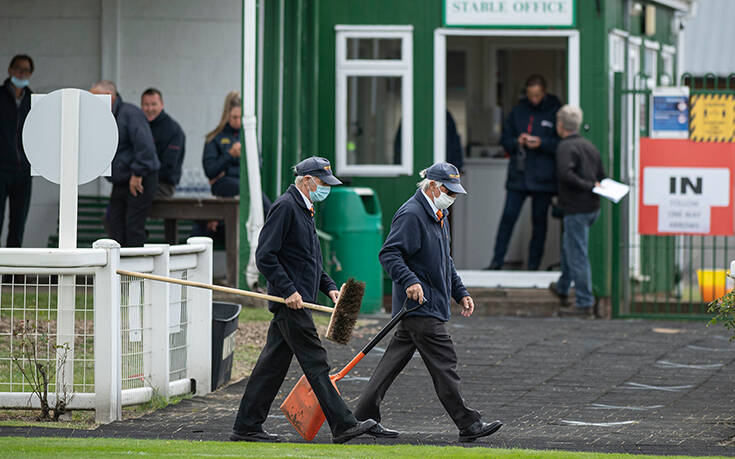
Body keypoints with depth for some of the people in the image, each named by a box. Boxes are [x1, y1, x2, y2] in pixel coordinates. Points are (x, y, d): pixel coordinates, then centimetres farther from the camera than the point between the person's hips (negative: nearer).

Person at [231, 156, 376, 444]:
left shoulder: (303, 210, 20)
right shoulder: (285, 207, -12)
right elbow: (265, 256, -18)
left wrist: (328, 286, 15)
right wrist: (288, 290, -21)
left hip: (296, 301, 10)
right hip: (291, 302, -10)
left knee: (272, 363, 9)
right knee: (315, 363, -9)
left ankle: (246, 428, 11)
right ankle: (342, 425, -9)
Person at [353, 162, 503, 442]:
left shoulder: (439, 216, 19)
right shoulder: (411, 215, -14)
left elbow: (444, 261, 30)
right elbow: (389, 254, -20)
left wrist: (460, 293, 24)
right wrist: (410, 281, -31)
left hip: (432, 303, 10)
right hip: (419, 305, -10)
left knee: (395, 359, 11)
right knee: (443, 363, -9)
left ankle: (365, 416, 15)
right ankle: (467, 425, -9)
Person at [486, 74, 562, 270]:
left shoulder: (555, 112, -1)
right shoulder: (518, 111, 10)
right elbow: (505, 139, 13)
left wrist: (541, 143, -17)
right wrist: (517, 142, -8)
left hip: (542, 178, -2)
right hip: (518, 175, 3)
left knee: (539, 221, 3)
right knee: (508, 218, -2)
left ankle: (534, 265, 10)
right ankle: (497, 262, 2)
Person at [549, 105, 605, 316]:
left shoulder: (566, 147, -14)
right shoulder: (589, 146, 12)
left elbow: (565, 173, -29)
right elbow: (601, 177, 15)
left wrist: (588, 186, -23)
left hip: (576, 209, -9)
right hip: (592, 208, 9)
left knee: (577, 254, -3)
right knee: (568, 245, 26)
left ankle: (585, 303, -2)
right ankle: (562, 289, 40)